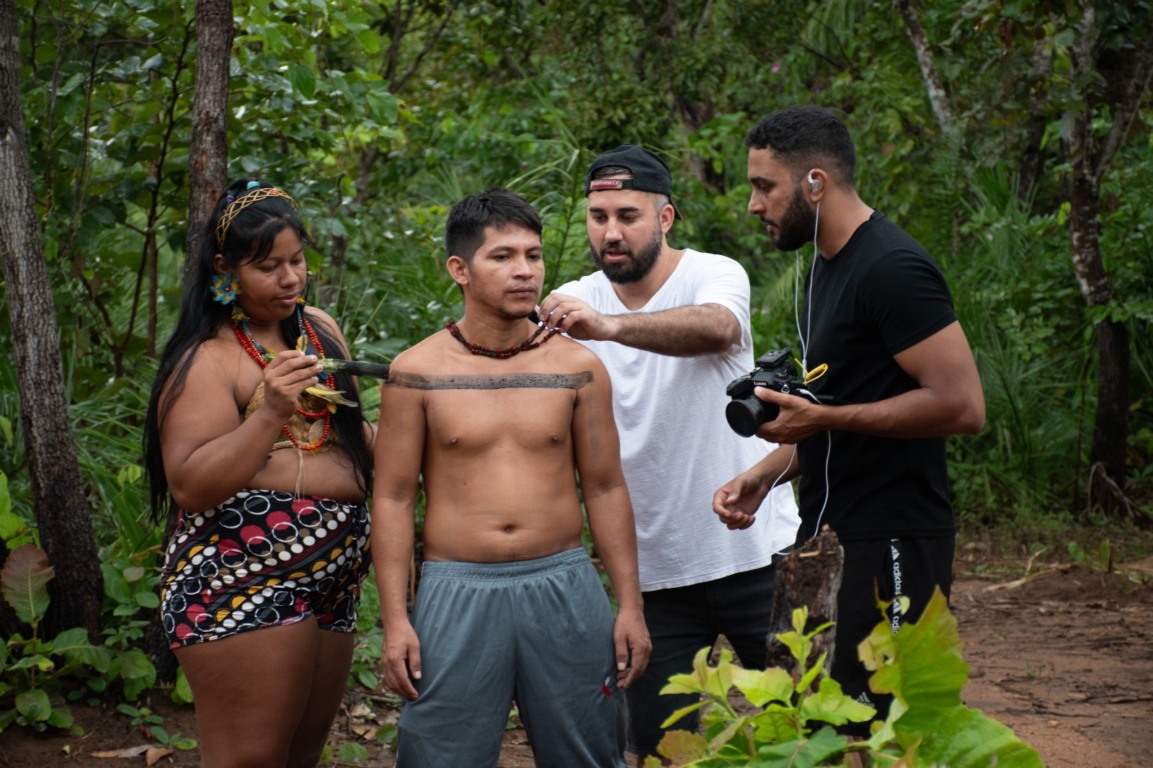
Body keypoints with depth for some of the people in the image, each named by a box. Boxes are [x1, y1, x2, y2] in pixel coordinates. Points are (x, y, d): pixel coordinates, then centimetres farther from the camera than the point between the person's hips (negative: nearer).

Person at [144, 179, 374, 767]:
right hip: (243, 584, -8)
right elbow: (190, 486, -19)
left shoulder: (321, 330, 12)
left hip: (329, 583, 8)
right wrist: (270, 413, -28)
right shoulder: (208, 359, -10)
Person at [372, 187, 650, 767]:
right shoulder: (418, 372, -1)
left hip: (563, 588, 2)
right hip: (457, 592, -2)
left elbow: (605, 490, 8)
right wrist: (394, 620, -5)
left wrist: (629, 605, 4)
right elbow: (393, 498, 1)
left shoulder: (576, 367, 4)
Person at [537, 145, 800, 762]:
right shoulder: (571, 306, 2)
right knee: (657, 743, 7)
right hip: (654, 567, 3)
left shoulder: (714, 276, -11)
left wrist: (609, 326, -52)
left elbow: (714, 328, -35)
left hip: (753, 551, -3)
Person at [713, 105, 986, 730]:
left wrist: (823, 418, -19)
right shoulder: (827, 268, 15)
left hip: (890, 547, -10)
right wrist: (764, 475, 9)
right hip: (830, 539, 10)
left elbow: (962, 405, -23)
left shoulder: (892, 268, -16)